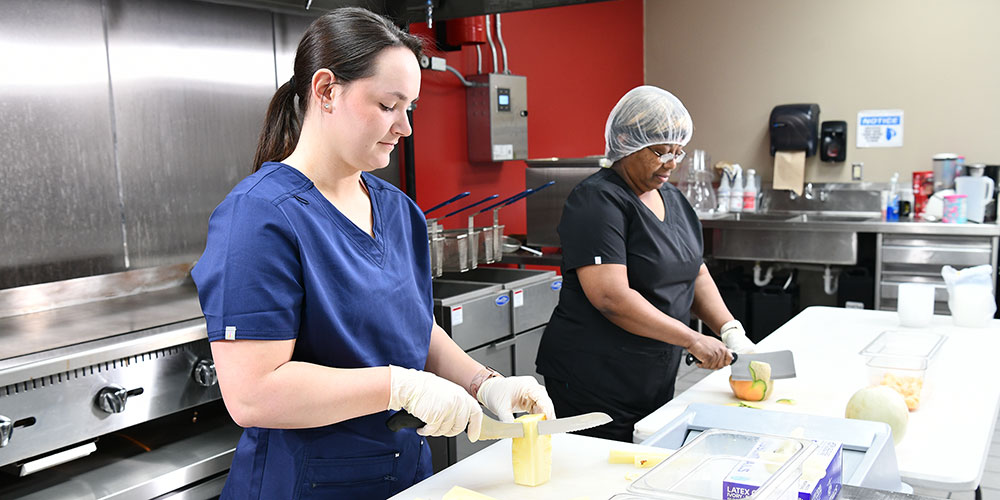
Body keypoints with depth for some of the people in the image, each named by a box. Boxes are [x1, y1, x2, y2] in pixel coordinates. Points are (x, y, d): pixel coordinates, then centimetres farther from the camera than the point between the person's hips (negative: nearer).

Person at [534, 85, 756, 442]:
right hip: (595, 383, -8)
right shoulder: (597, 201, -15)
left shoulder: (672, 199, 12)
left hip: (656, 383, 8)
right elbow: (611, 296, -24)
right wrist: (692, 339, -21)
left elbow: (695, 273, 18)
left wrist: (731, 330, 2)